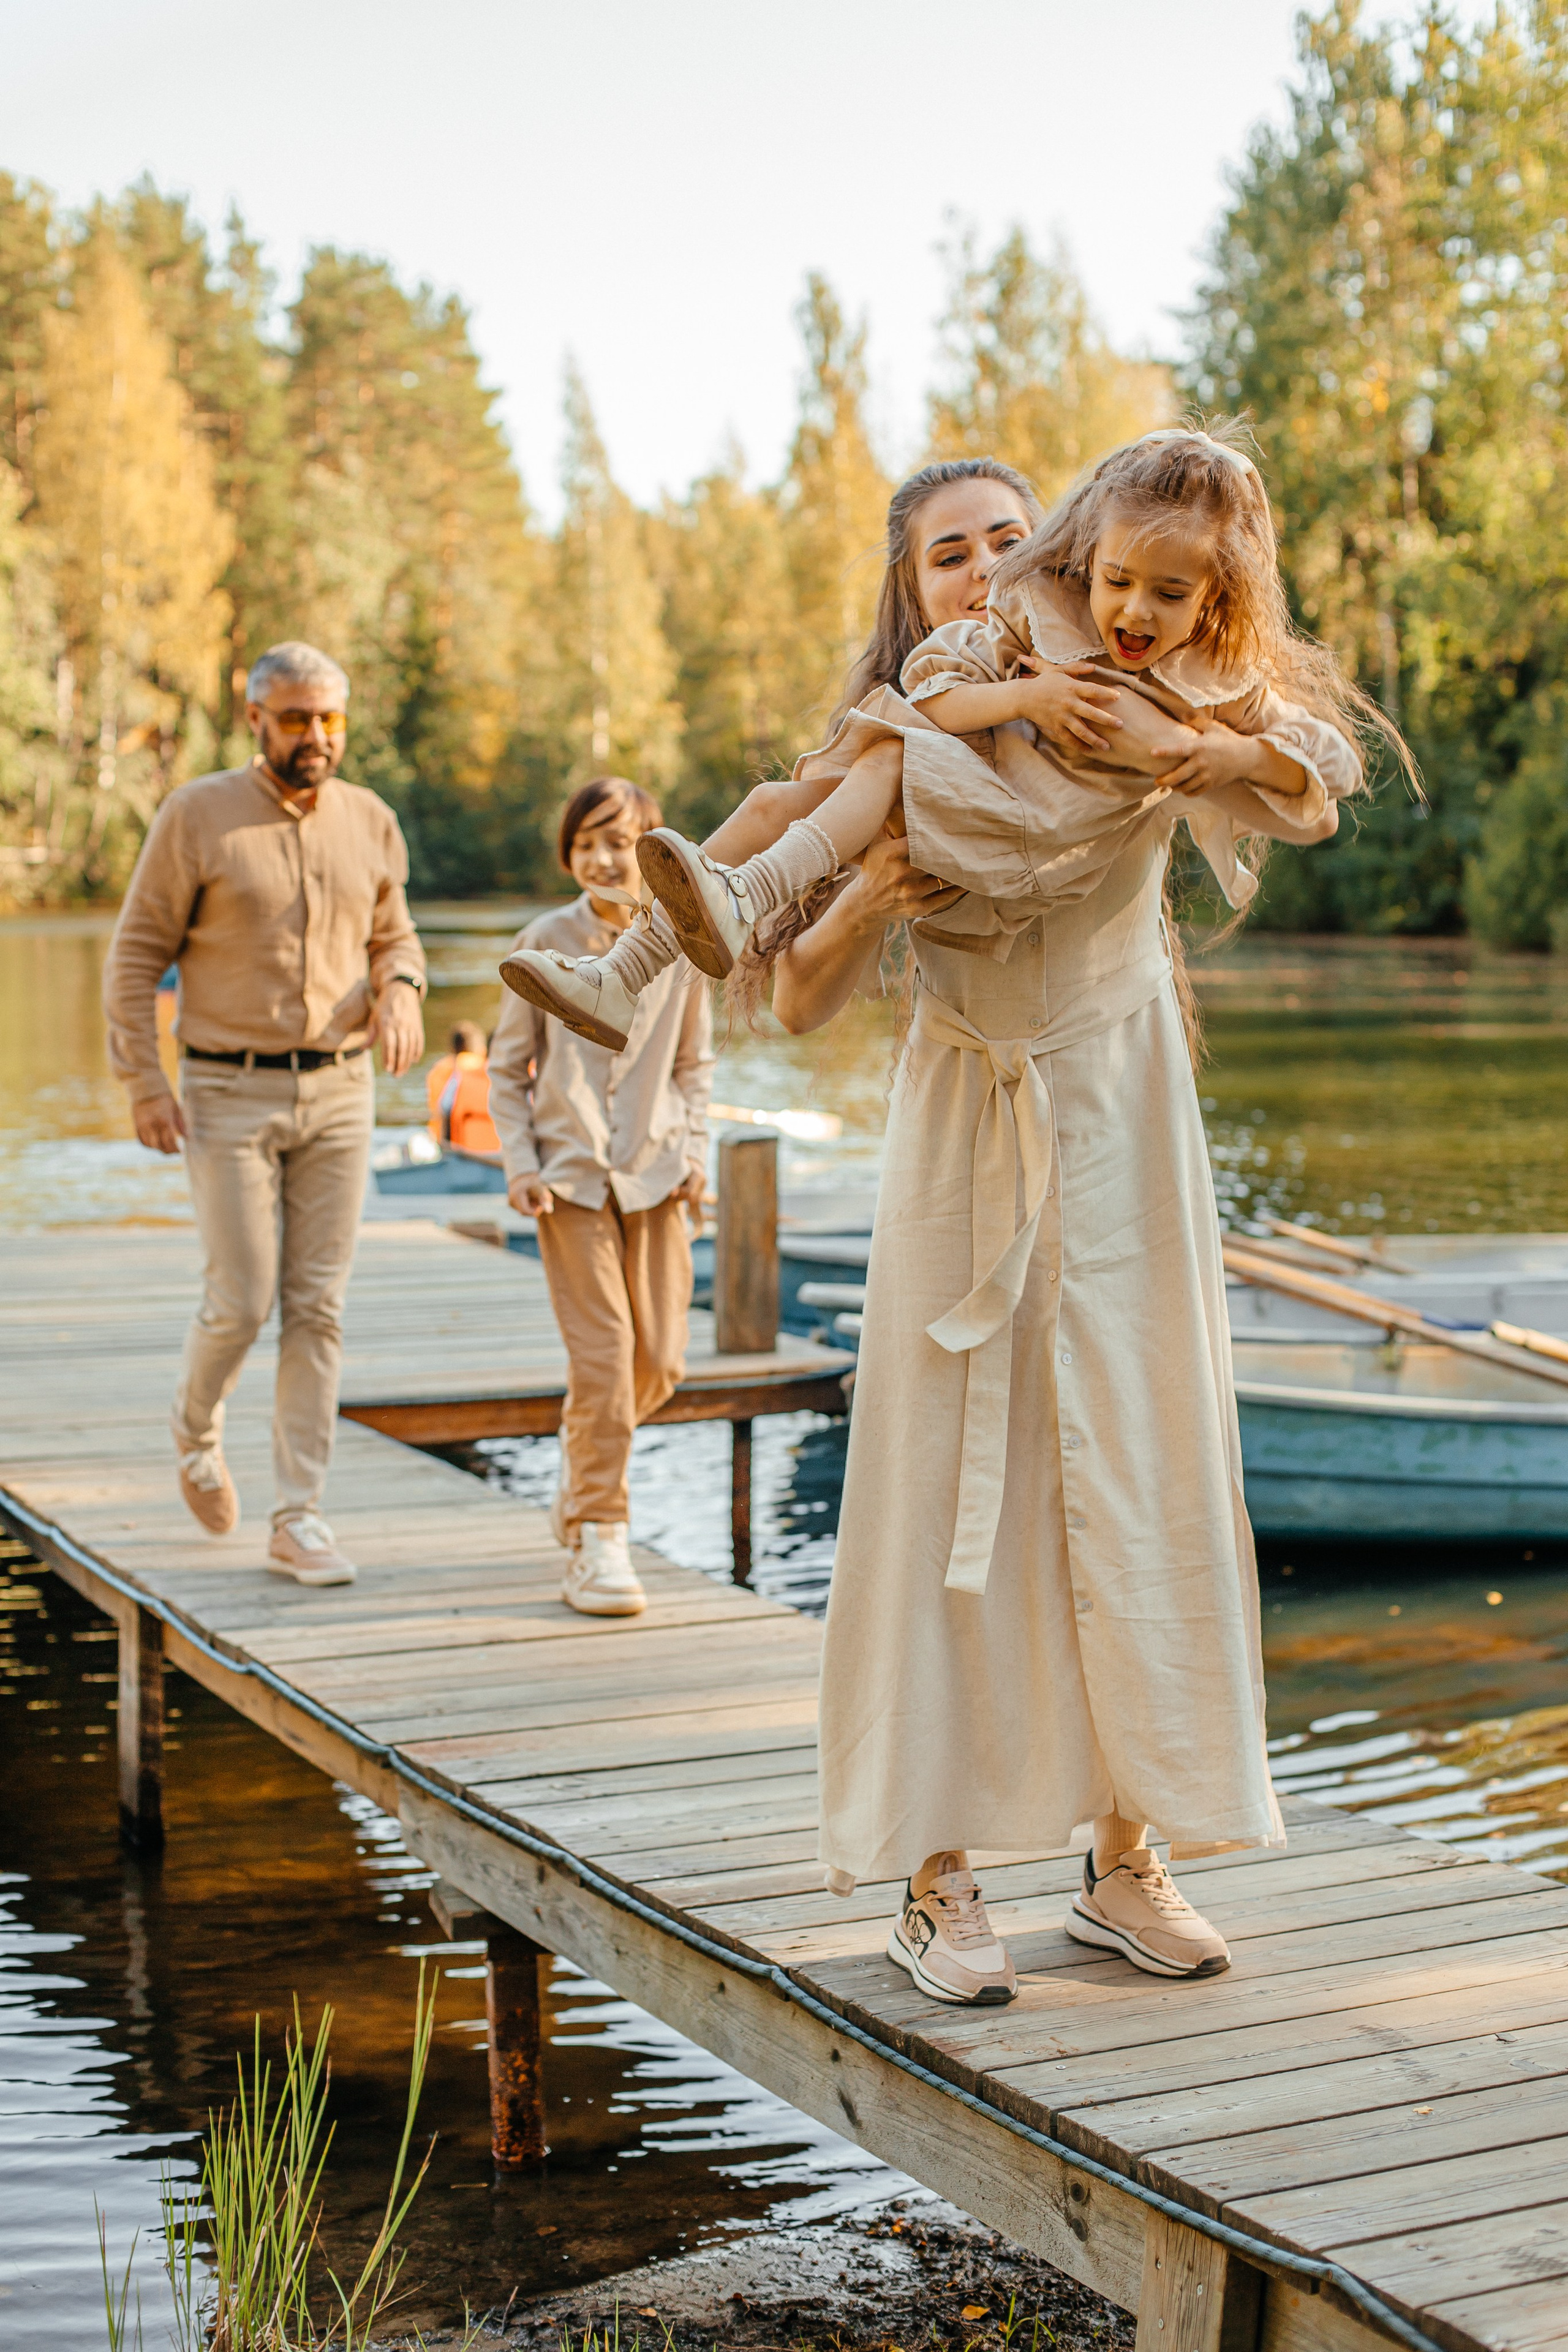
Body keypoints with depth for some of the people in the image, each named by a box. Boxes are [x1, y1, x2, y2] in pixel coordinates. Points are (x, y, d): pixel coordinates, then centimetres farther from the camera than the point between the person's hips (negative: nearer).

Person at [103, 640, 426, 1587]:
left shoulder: (372, 823, 6)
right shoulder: (198, 816, -5)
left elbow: (394, 935, 18)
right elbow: (137, 954, -2)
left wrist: (401, 988, -5)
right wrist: (145, 1083, -8)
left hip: (340, 1092, 3)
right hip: (231, 1092, -3)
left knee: (319, 1307, 2)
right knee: (241, 1303, -5)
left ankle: (300, 1518, 8)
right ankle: (198, 1425, 29)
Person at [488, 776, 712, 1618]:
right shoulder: (545, 942, -4)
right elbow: (507, 1066, 3)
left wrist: (694, 1152, 2)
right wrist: (520, 1164, -6)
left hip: (654, 1173, 3)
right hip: (570, 1175, -3)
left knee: (659, 1360, 4)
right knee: (602, 1354, -10)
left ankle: (581, 1478, 33)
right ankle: (598, 1540, -1)